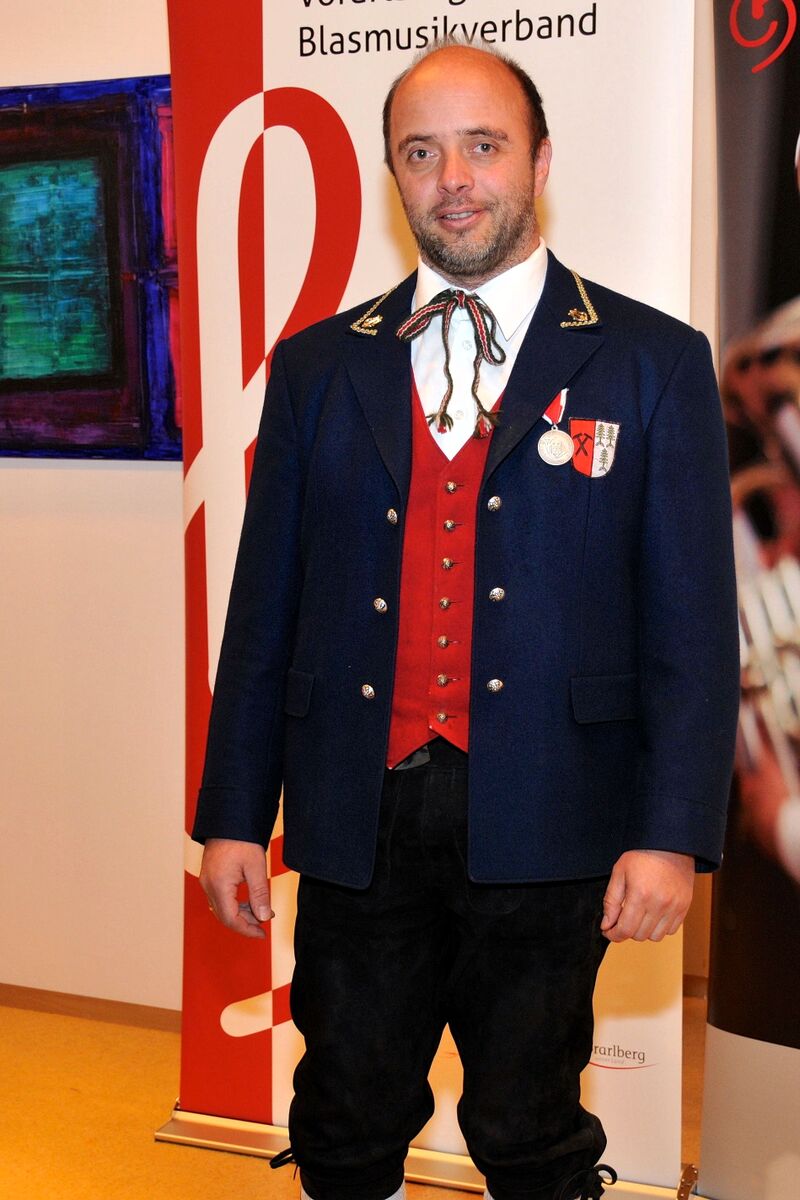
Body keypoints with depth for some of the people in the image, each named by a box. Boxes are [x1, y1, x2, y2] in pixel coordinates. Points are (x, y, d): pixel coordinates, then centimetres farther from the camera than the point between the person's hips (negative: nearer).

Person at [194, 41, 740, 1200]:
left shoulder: (653, 362, 0)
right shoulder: (319, 366, 8)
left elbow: (692, 622, -3)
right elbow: (266, 606, 8)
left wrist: (670, 834, -10)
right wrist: (234, 813, 5)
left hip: (542, 827, -2)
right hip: (357, 813, 3)